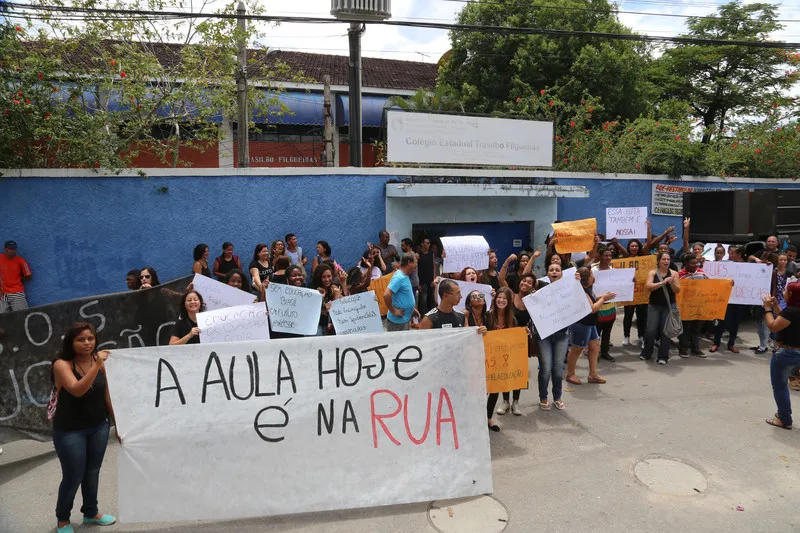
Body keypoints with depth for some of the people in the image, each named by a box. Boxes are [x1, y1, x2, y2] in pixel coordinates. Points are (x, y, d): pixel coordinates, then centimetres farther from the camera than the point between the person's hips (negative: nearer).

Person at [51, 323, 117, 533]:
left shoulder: (100, 363, -4)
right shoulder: (62, 364, -16)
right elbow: (77, 390, -32)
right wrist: (97, 365, -41)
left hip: (99, 427, 4)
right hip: (69, 431, -4)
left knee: (93, 472, 17)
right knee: (73, 477, 7)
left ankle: (91, 512, 39)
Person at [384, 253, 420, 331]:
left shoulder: (406, 276, 10)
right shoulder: (399, 277, -21)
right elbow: (386, 295, -31)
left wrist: (412, 309, 14)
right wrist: (393, 311, -22)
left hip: (406, 319, 10)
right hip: (397, 321, -10)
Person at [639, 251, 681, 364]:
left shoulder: (674, 273, 3)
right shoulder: (652, 273, 1)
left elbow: (677, 290, -1)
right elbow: (648, 287, -13)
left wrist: (672, 283, -20)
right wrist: (663, 282, -23)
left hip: (669, 306, 1)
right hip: (654, 305, 0)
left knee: (665, 331, 0)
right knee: (651, 331, -4)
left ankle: (663, 356, 12)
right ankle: (646, 354, 16)